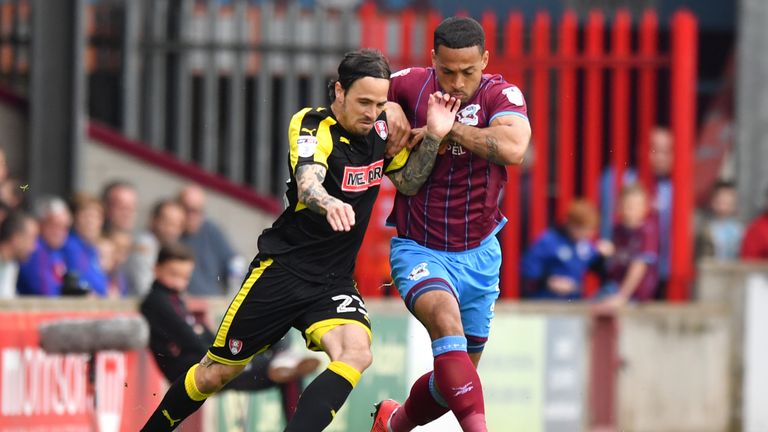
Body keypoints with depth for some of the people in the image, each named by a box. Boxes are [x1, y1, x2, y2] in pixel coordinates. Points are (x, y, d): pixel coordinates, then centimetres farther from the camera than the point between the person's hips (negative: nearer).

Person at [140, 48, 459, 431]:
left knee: (356, 354, -27)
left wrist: (434, 136, -6)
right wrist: (329, 204, -58)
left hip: (334, 282, 4)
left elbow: (409, 182, 13)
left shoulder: (380, 128, 1)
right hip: (282, 269, -4)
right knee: (215, 373, 5)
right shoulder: (312, 127, -16)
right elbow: (308, 183, -35)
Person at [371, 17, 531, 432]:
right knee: (445, 320, -34)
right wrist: (388, 109, -9)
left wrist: (448, 128, -26)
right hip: (419, 249, -2)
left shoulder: (501, 94, -10)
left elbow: (513, 148, -30)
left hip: (478, 254, 2)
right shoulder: (411, 84, -7)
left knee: (459, 374, 13)